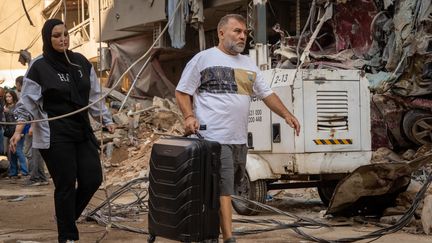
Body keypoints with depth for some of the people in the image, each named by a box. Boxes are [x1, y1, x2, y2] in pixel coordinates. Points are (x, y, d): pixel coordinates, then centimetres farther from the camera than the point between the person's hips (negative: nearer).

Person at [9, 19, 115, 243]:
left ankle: (66, 216, 27)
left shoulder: (81, 62, 8)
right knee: (66, 185, -3)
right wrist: (18, 130, -16)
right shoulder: (39, 66, -6)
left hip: (82, 131, 5)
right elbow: (27, 102, -7)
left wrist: (106, 119, 14)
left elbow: (94, 96, 15)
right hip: (55, 136, -5)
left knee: (93, 179, 2)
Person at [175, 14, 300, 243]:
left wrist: (286, 114, 8)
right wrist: (189, 116, -14)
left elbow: (267, 93, 20)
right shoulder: (203, 59, -1)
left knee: (225, 187, 12)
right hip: (215, 138, -7)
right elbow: (182, 91, 1)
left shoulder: (248, 64, 18)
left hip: (240, 139, 7)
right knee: (224, 189, -10)